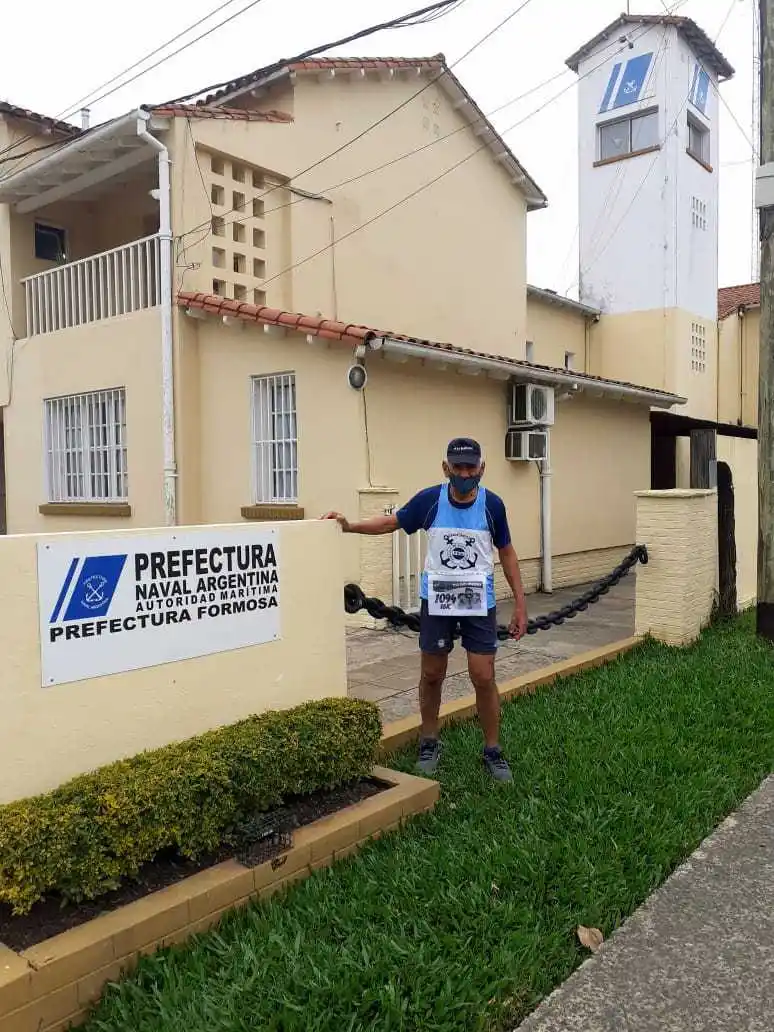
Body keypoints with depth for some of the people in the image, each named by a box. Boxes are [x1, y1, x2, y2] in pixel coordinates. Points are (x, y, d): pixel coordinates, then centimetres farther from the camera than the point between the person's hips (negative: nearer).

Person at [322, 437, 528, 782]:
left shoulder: (492, 504, -10)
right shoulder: (430, 499, -10)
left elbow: (507, 553, 2)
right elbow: (392, 522, 5)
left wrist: (520, 603, 1)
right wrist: (349, 526, -6)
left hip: (479, 603, 0)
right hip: (436, 602, 1)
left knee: (484, 678, 0)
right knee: (432, 675, 11)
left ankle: (493, 750, 19)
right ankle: (429, 742, 31)